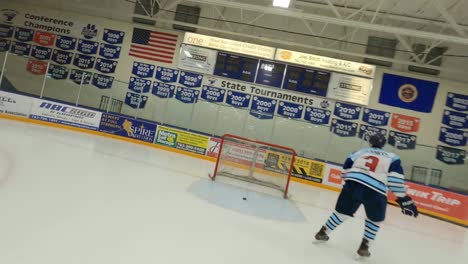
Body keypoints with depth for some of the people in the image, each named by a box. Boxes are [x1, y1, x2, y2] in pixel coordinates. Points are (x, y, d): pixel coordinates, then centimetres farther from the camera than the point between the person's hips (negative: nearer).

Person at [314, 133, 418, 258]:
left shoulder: (360, 152, 24)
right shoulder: (392, 157, 18)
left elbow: (346, 167, 20)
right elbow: (395, 176, 2)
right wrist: (403, 198, 3)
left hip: (353, 184, 2)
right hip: (375, 191, -2)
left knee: (342, 211, 22)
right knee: (374, 220, 24)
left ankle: (322, 233, 30)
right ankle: (364, 247, 23)